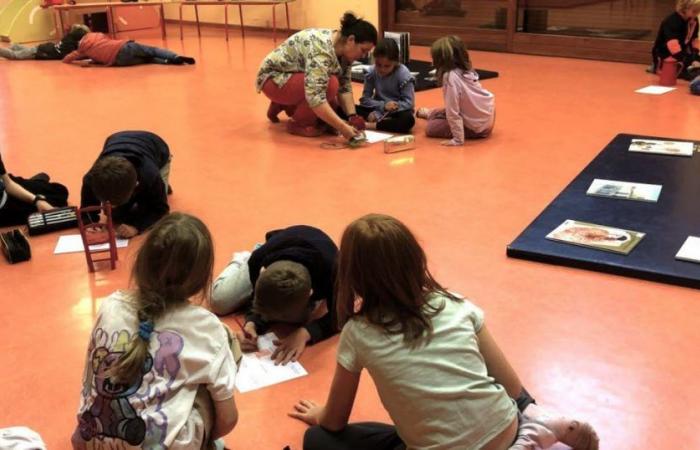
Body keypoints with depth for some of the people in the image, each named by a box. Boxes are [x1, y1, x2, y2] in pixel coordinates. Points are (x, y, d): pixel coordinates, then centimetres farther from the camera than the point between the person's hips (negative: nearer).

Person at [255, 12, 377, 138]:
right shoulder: (321, 49, -33)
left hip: (293, 76, 9)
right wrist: (342, 127, -41)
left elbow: (344, 87, -5)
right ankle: (299, 123, -9)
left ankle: (283, 104, 16)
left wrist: (353, 117, -19)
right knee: (330, 84, -28)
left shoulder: (343, 48, -6)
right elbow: (315, 97, -40)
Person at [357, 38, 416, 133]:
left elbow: (409, 103, -18)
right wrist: (383, 105, -24)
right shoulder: (372, 73, -6)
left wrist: (378, 112, -24)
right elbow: (365, 99, -3)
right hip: (378, 109, 3)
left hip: (397, 111, -3)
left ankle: (370, 125, -35)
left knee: (408, 120, -38)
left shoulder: (404, 75, -15)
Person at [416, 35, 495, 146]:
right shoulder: (466, 71, -3)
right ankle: (431, 113, 50)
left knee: (431, 128, -1)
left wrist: (458, 139, -20)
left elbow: (453, 112, -24)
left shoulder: (451, 77, -26)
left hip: (476, 128, -7)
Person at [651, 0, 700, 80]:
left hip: (682, 56, 8)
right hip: (666, 58, -8)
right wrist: (691, 62, -40)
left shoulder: (693, 21, 2)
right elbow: (674, 49, -34)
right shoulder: (672, 22, -23)